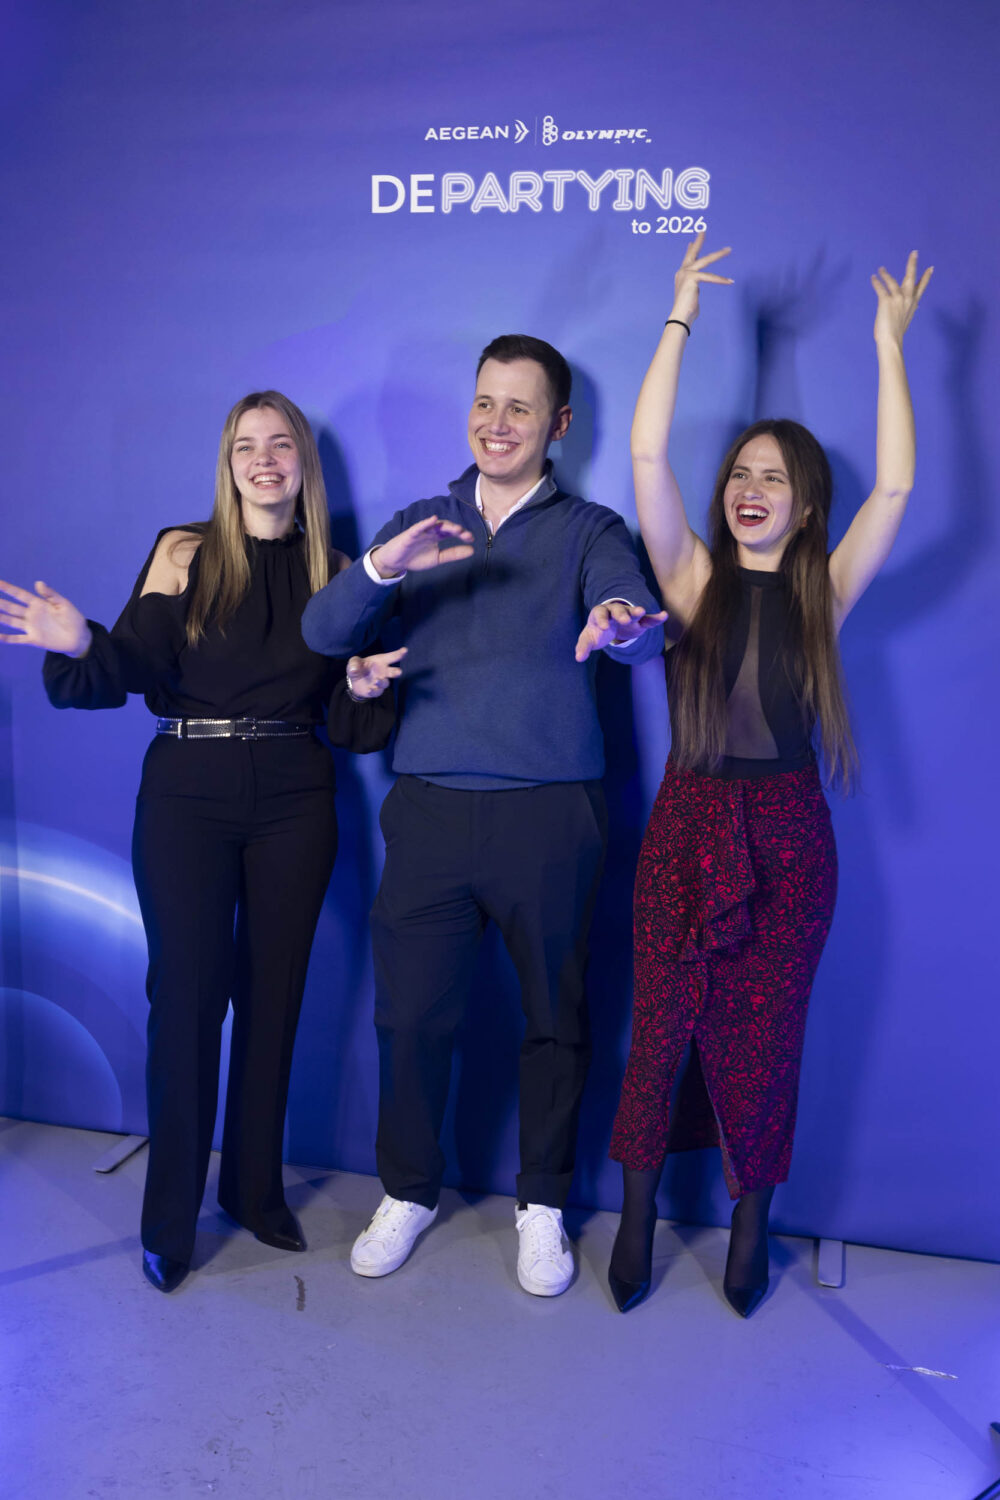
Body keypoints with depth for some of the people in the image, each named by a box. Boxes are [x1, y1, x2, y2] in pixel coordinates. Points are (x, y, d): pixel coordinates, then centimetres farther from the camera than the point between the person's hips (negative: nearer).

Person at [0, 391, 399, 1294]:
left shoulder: (336, 571, 7)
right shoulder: (185, 554, 1)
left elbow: (348, 722, 7)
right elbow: (134, 669, -9)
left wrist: (367, 690, -14)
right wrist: (83, 645, -29)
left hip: (295, 802, 2)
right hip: (189, 794, -2)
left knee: (273, 995, 9)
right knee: (186, 995, -1)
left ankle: (257, 1190, 26)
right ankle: (170, 1220, 13)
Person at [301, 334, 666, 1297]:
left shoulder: (587, 532, 5)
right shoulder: (420, 525, 13)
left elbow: (643, 627, -14)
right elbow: (323, 633, 2)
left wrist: (621, 624, -40)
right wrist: (380, 568, -19)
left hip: (548, 814, -2)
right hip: (430, 809, 2)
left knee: (555, 1016, 8)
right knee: (410, 1012, 6)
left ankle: (542, 1204, 28)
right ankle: (408, 1191, 29)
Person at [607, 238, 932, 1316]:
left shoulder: (824, 591, 4)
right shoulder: (694, 578, 3)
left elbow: (896, 486, -7)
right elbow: (646, 456, -7)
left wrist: (889, 347, -6)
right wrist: (681, 318, -7)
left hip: (787, 836, 0)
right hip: (687, 826, 0)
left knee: (764, 1040, 7)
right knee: (663, 1031, 3)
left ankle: (751, 1229, 25)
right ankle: (637, 1219, 21)